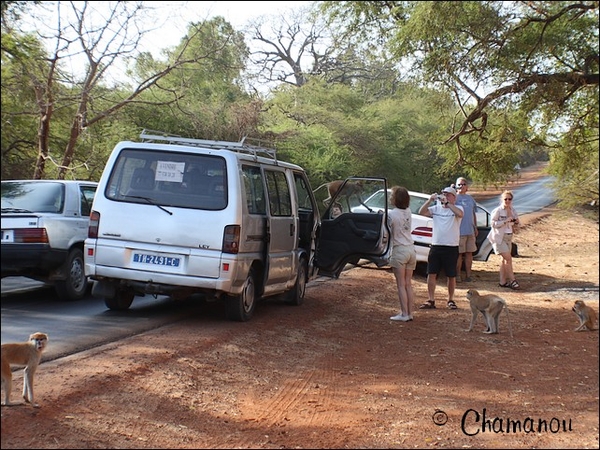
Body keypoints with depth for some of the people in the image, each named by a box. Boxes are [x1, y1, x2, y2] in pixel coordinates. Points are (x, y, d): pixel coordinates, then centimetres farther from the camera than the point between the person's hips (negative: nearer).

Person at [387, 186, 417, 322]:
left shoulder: (392, 214, -14)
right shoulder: (408, 212, 6)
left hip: (400, 250, -6)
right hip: (411, 249, 6)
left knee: (401, 285, -1)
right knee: (408, 284, 12)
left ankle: (404, 314, -1)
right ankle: (410, 313, 14)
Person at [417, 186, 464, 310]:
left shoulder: (457, 208, -1)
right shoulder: (436, 208, 9)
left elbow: (460, 214, -24)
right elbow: (421, 212, -3)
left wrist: (447, 203, -25)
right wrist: (430, 200, -13)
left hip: (451, 247, -3)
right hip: (435, 246, 3)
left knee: (451, 276, 7)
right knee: (431, 274, 2)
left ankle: (451, 300, 21)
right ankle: (431, 301, 8)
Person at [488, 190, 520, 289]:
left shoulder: (512, 210, 9)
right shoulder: (497, 211, -11)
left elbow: (514, 227, 18)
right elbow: (493, 224, -17)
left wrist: (516, 223, -5)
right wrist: (506, 221, -23)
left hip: (509, 237, 7)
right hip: (499, 237, -7)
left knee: (504, 259, 9)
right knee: (508, 258, -11)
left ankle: (503, 281, 14)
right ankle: (512, 280, -4)